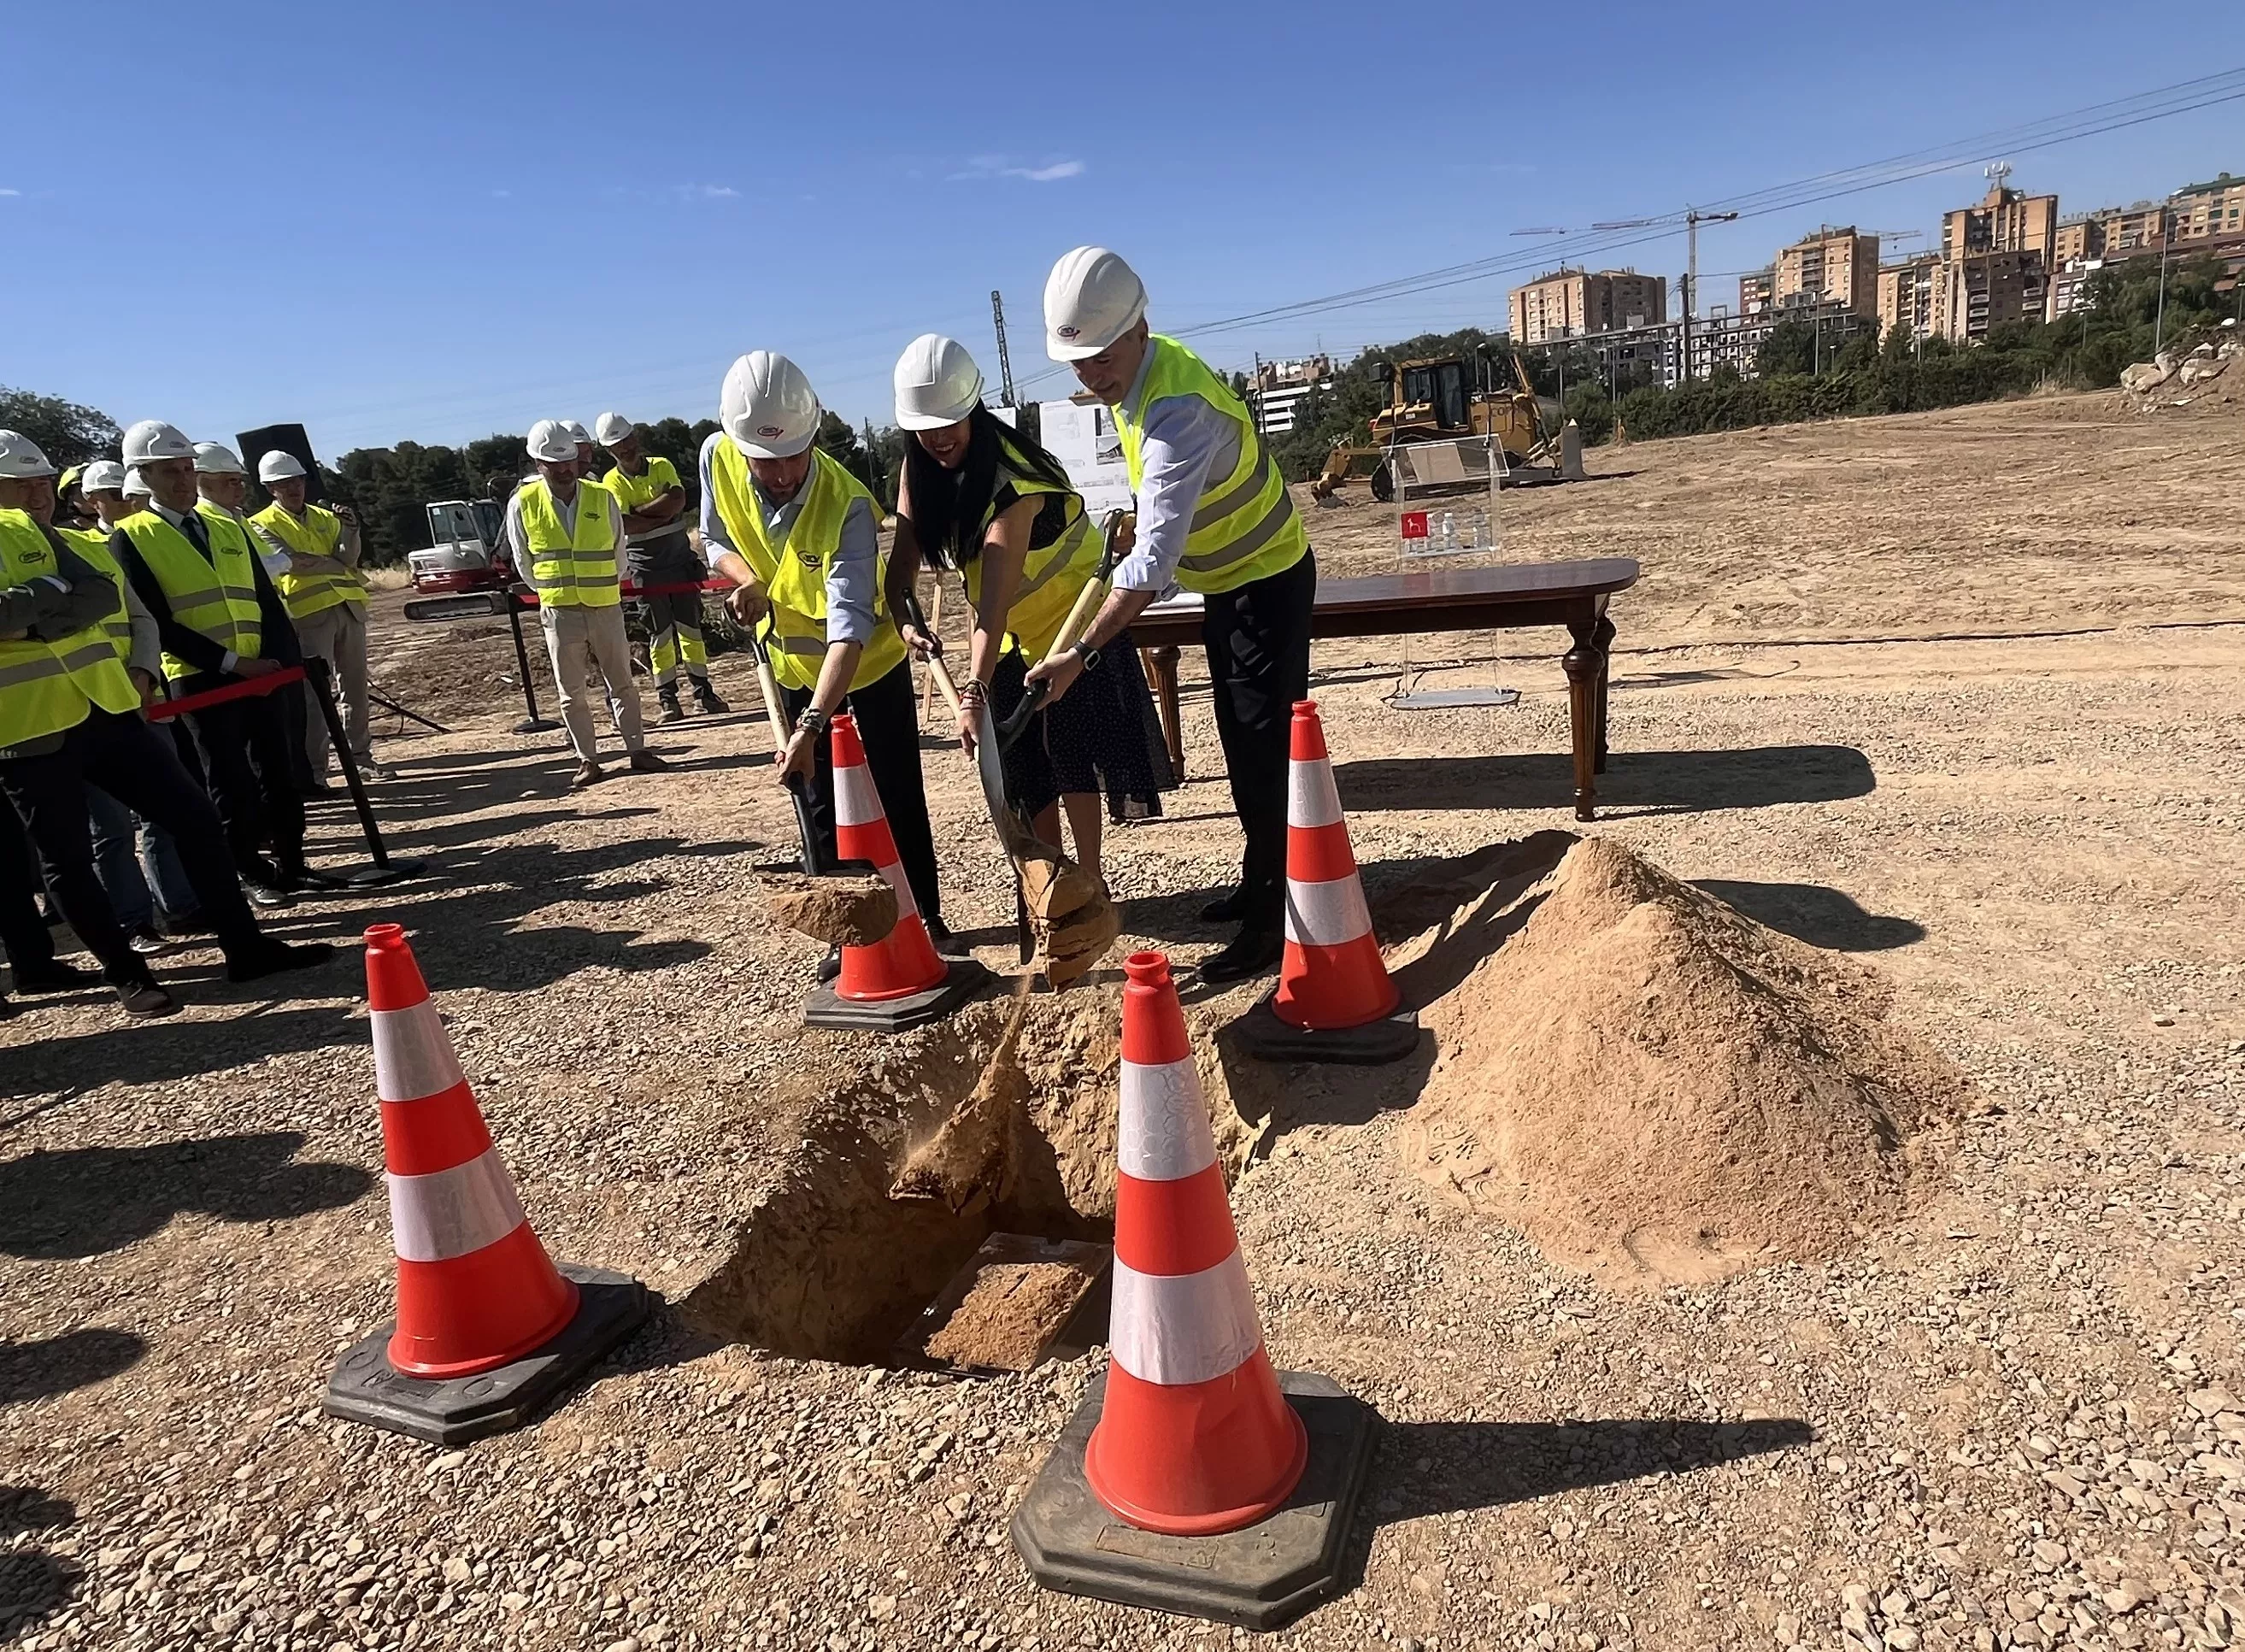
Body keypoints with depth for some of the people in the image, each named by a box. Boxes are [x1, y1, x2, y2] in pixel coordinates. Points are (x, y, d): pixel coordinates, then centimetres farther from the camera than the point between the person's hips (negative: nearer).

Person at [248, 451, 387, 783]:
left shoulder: (326, 518, 17)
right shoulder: (263, 525, 3)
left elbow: (348, 559, 3)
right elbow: (289, 562, -11)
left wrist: (351, 532, -15)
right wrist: (336, 564, -4)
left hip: (348, 606, 5)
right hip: (308, 612, -5)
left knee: (355, 686, 9)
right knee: (315, 692, -8)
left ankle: (361, 756, 17)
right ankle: (314, 769, -6)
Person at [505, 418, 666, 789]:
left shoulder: (602, 497, 0)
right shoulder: (523, 504, -3)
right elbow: (523, 560, 7)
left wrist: (602, 588, 12)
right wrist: (553, 593, 10)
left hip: (606, 608, 1)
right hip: (559, 614, 0)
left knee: (622, 683, 8)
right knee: (571, 692, 4)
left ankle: (638, 750, 15)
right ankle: (588, 760, 12)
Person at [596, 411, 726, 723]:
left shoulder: (662, 466, 3)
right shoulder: (612, 482, -3)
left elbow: (677, 500, -15)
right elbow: (624, 525, -19)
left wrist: (639, 511, -15)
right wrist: (663, 516, -17)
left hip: (681, 561, 2)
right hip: (646, 568, -2)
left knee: (691, 627, 5)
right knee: (660, 634, 1)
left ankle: (703, 691, 11)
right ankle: (668, 700, 5)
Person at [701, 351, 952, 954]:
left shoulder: (846, 504, -34)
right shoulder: (717, 458, -19)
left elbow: (849, 626, -42)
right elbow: (716, 540, 1)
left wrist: (811, 726, -53)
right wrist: (747, 579, -22)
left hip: (868, 656, -4)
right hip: (794, 660, 5)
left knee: (898, 797, 2)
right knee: (820, 802, 10)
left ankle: (928, 917, 19)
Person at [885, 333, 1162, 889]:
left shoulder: (1010, 478, -32)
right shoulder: (920, 468, -10)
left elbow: (996, 593, -42)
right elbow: (904, 557, -14)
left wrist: (975, 688, -50)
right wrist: (903, 619, -33)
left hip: (1070, 610, -7)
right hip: (1012, 631, 7)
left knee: (1068, 751, -10)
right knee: (1024, 764, 7)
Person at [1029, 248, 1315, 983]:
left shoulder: (1177, 411, -32)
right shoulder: (1133, 371, -2)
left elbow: (1154, 557, -39)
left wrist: (1083, 652, -43)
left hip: (1267, 581, -9)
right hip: (1226, 582, 10)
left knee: (1264, 749, -8)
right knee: (1241, 742, 17)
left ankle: (1274, 919, 0)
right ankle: (1261, 879, 31)